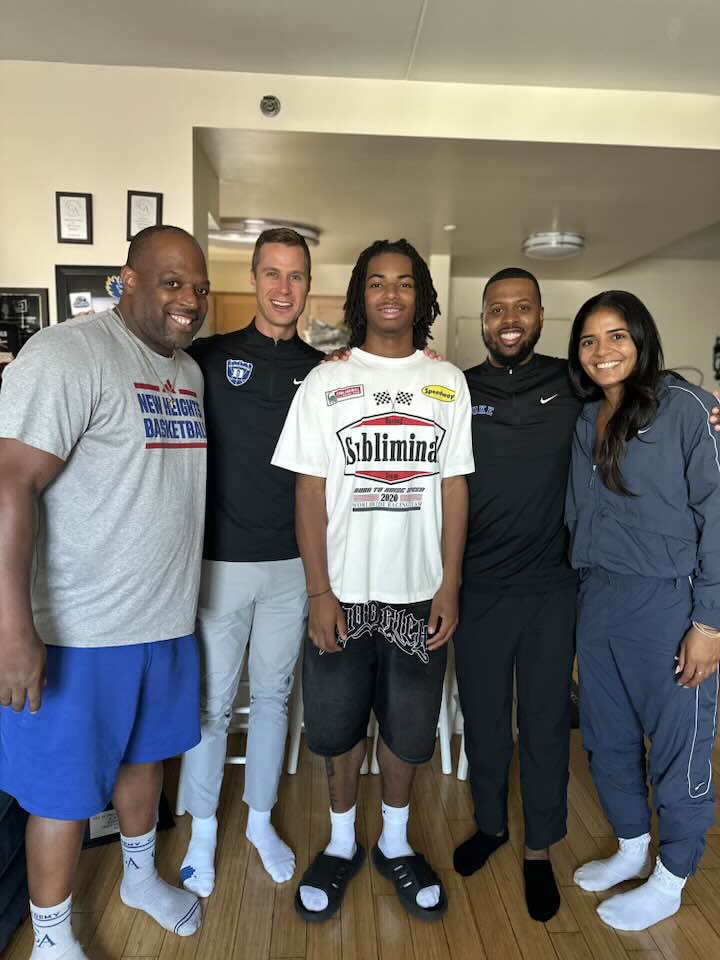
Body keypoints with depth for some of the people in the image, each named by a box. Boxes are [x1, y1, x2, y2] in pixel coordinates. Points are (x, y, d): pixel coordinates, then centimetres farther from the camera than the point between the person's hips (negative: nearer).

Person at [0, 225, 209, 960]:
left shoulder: (189, 370, 9)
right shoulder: (67, 354, -16)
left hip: (168, 618, 7)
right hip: (80, 629, -7)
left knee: (145, 755, 24)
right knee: (66, 788, 10)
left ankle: (140, 876, 49)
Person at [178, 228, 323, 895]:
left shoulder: (322, 370, 6)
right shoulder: (210, 358, -2)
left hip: (293, 564, 3)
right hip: (221, 559, -2)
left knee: (273, 695, 17)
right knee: (212, 701, 9)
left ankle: (260, 820, 37)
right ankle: (203, 831, 32)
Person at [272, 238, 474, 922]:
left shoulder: (448, 384, 4)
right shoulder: (325, 382, -1)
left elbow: (455, 489, 3)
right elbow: (310, 491, -3)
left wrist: (449, 586, -2)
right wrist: (319, 592, -8)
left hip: (420, 591, 1)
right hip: (343, 591, -1)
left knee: (407, 727, 14)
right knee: (337, 725, 12)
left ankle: (395, 844, 38)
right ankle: (341, 844, 37)